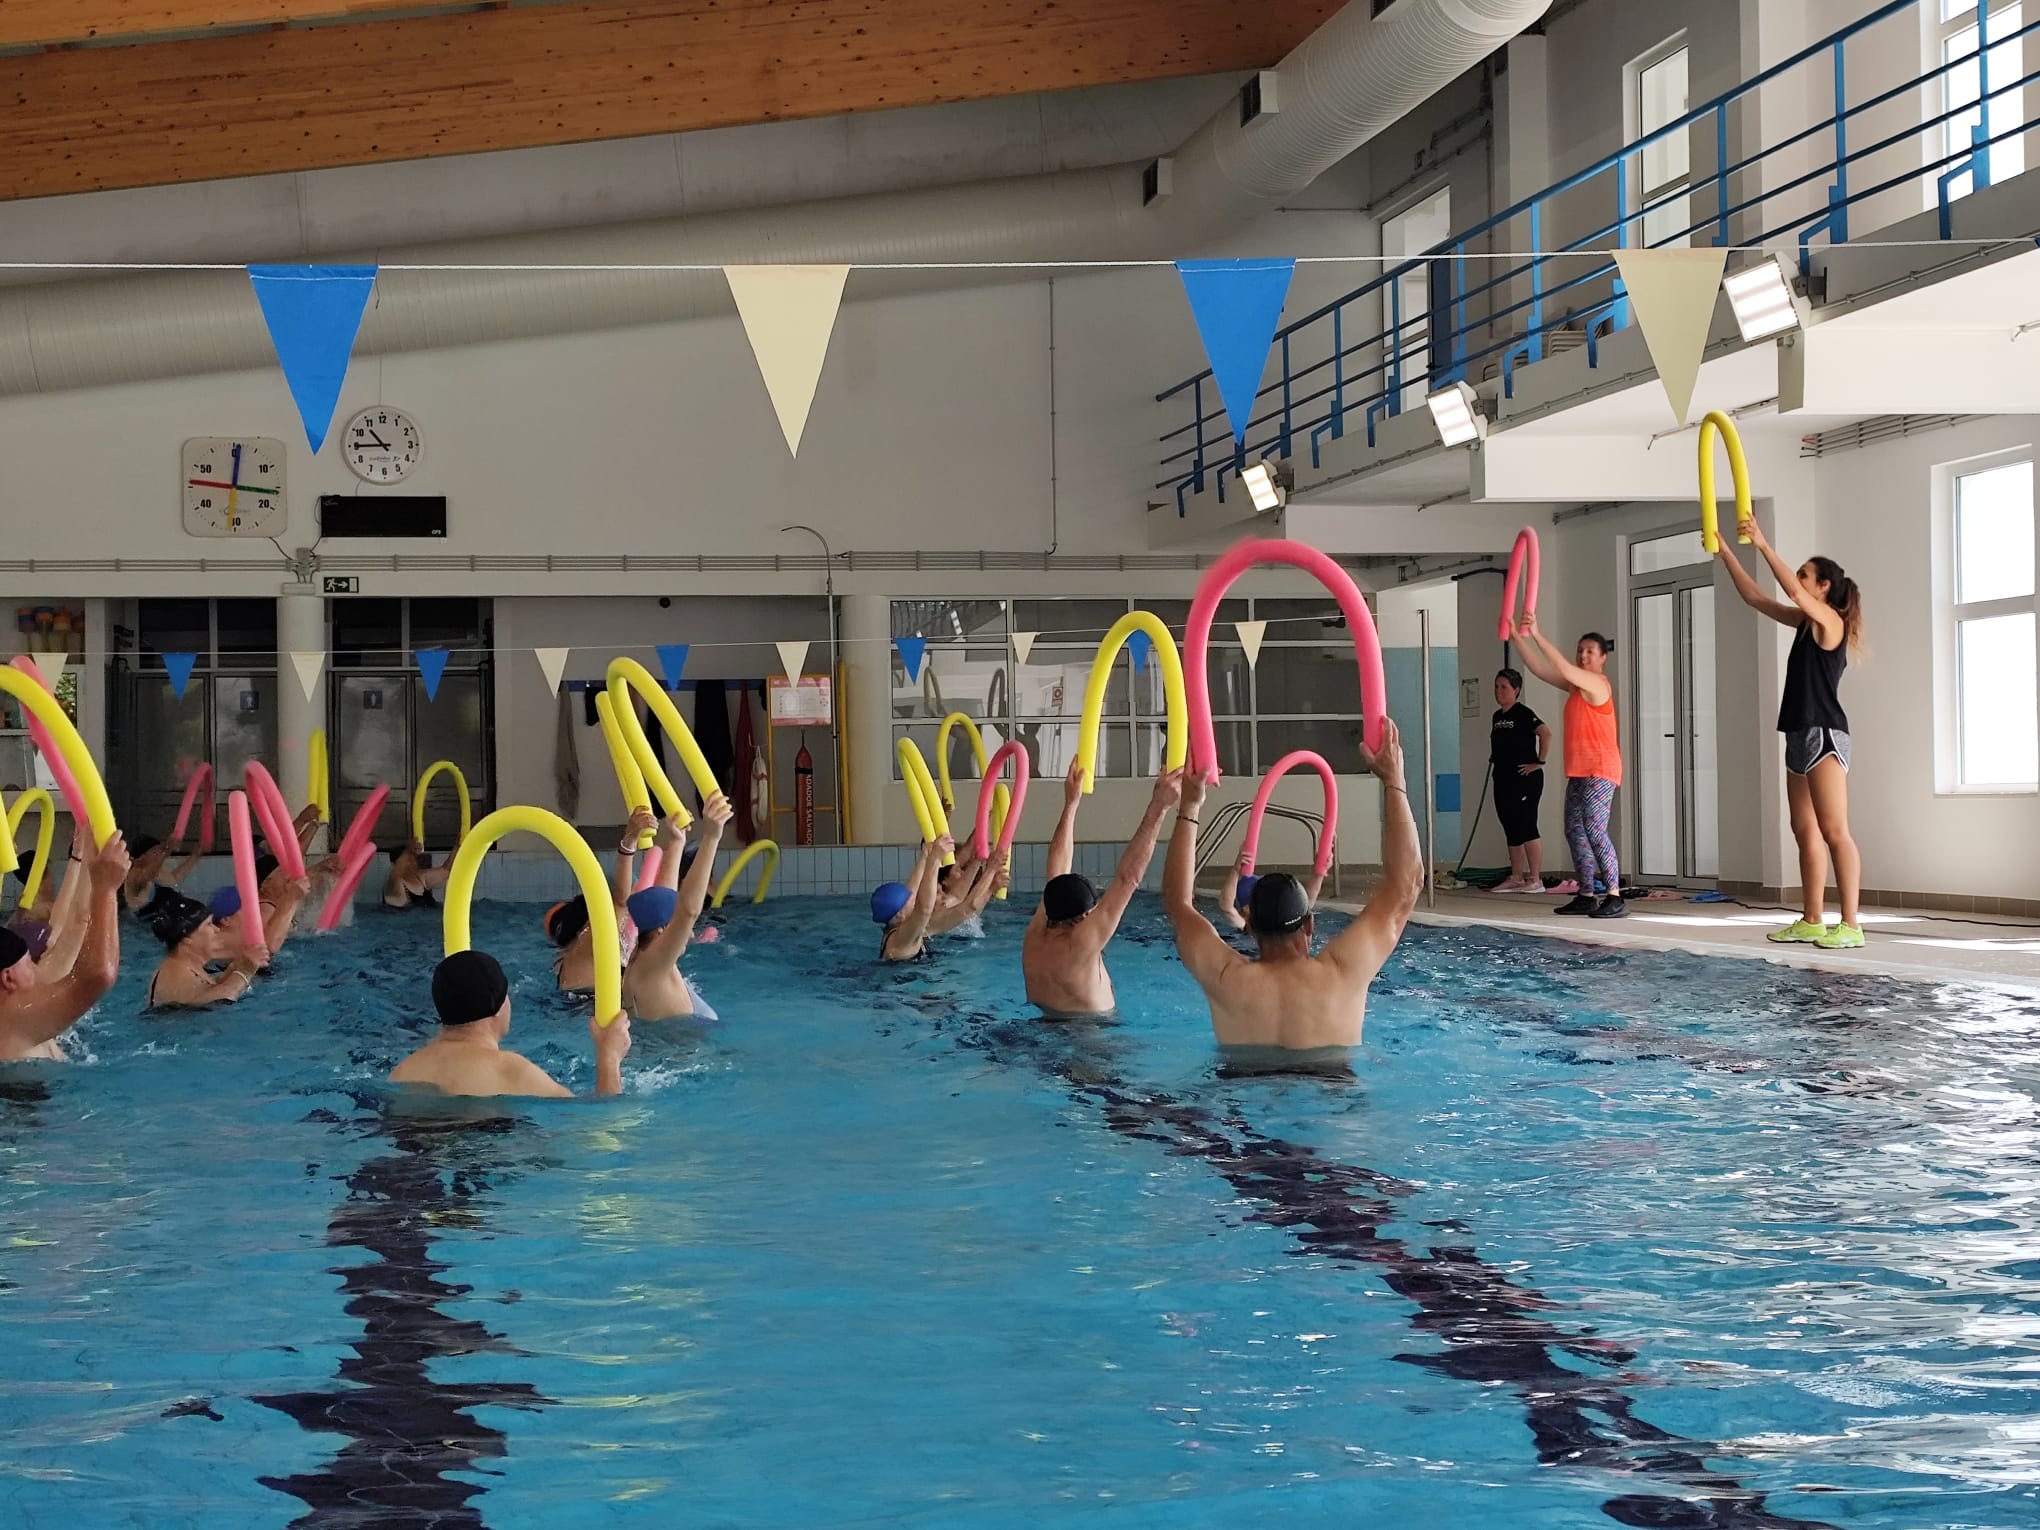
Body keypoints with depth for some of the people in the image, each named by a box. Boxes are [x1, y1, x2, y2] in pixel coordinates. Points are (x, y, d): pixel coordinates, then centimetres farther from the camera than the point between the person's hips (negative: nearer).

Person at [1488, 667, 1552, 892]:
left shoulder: (1523, 714, -11)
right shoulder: (1497, 717, 13)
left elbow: (1546, 733, -22)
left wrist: (1539, 762, -18)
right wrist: (1494, 767, 14)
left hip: (1525, 780, -9)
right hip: (1503, 781, 9)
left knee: (1527, 828, -7)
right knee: (1511, 830, 12)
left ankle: (1535, 880, -4)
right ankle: (1516, 878, 18)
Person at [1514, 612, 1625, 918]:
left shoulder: (1597, 684, -9)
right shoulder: (1577, 684, 16)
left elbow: (1563, 668, -23)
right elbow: (1540, 669, 13)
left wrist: (1538, 635, -25)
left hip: (1600, 771, -10)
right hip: (1579, 772, 10)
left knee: (1595, 832, -14)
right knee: (1575, 832, 8)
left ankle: (1615, 898, -15)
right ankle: (1587, 896, 12)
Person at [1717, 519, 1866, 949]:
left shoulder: (1830, 620, -8)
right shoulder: (1804, 622, 16)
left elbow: (1794, 592, -24)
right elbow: (1754, 597, 19)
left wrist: (1763, 546, -22)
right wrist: (1726, 552, 15)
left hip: (1824, 735, -10)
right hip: (1799, 736, 10)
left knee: (1834, 831, -12)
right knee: (1805, 832, 9)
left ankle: (1851, 925, -14)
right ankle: (1812, 921, 12)